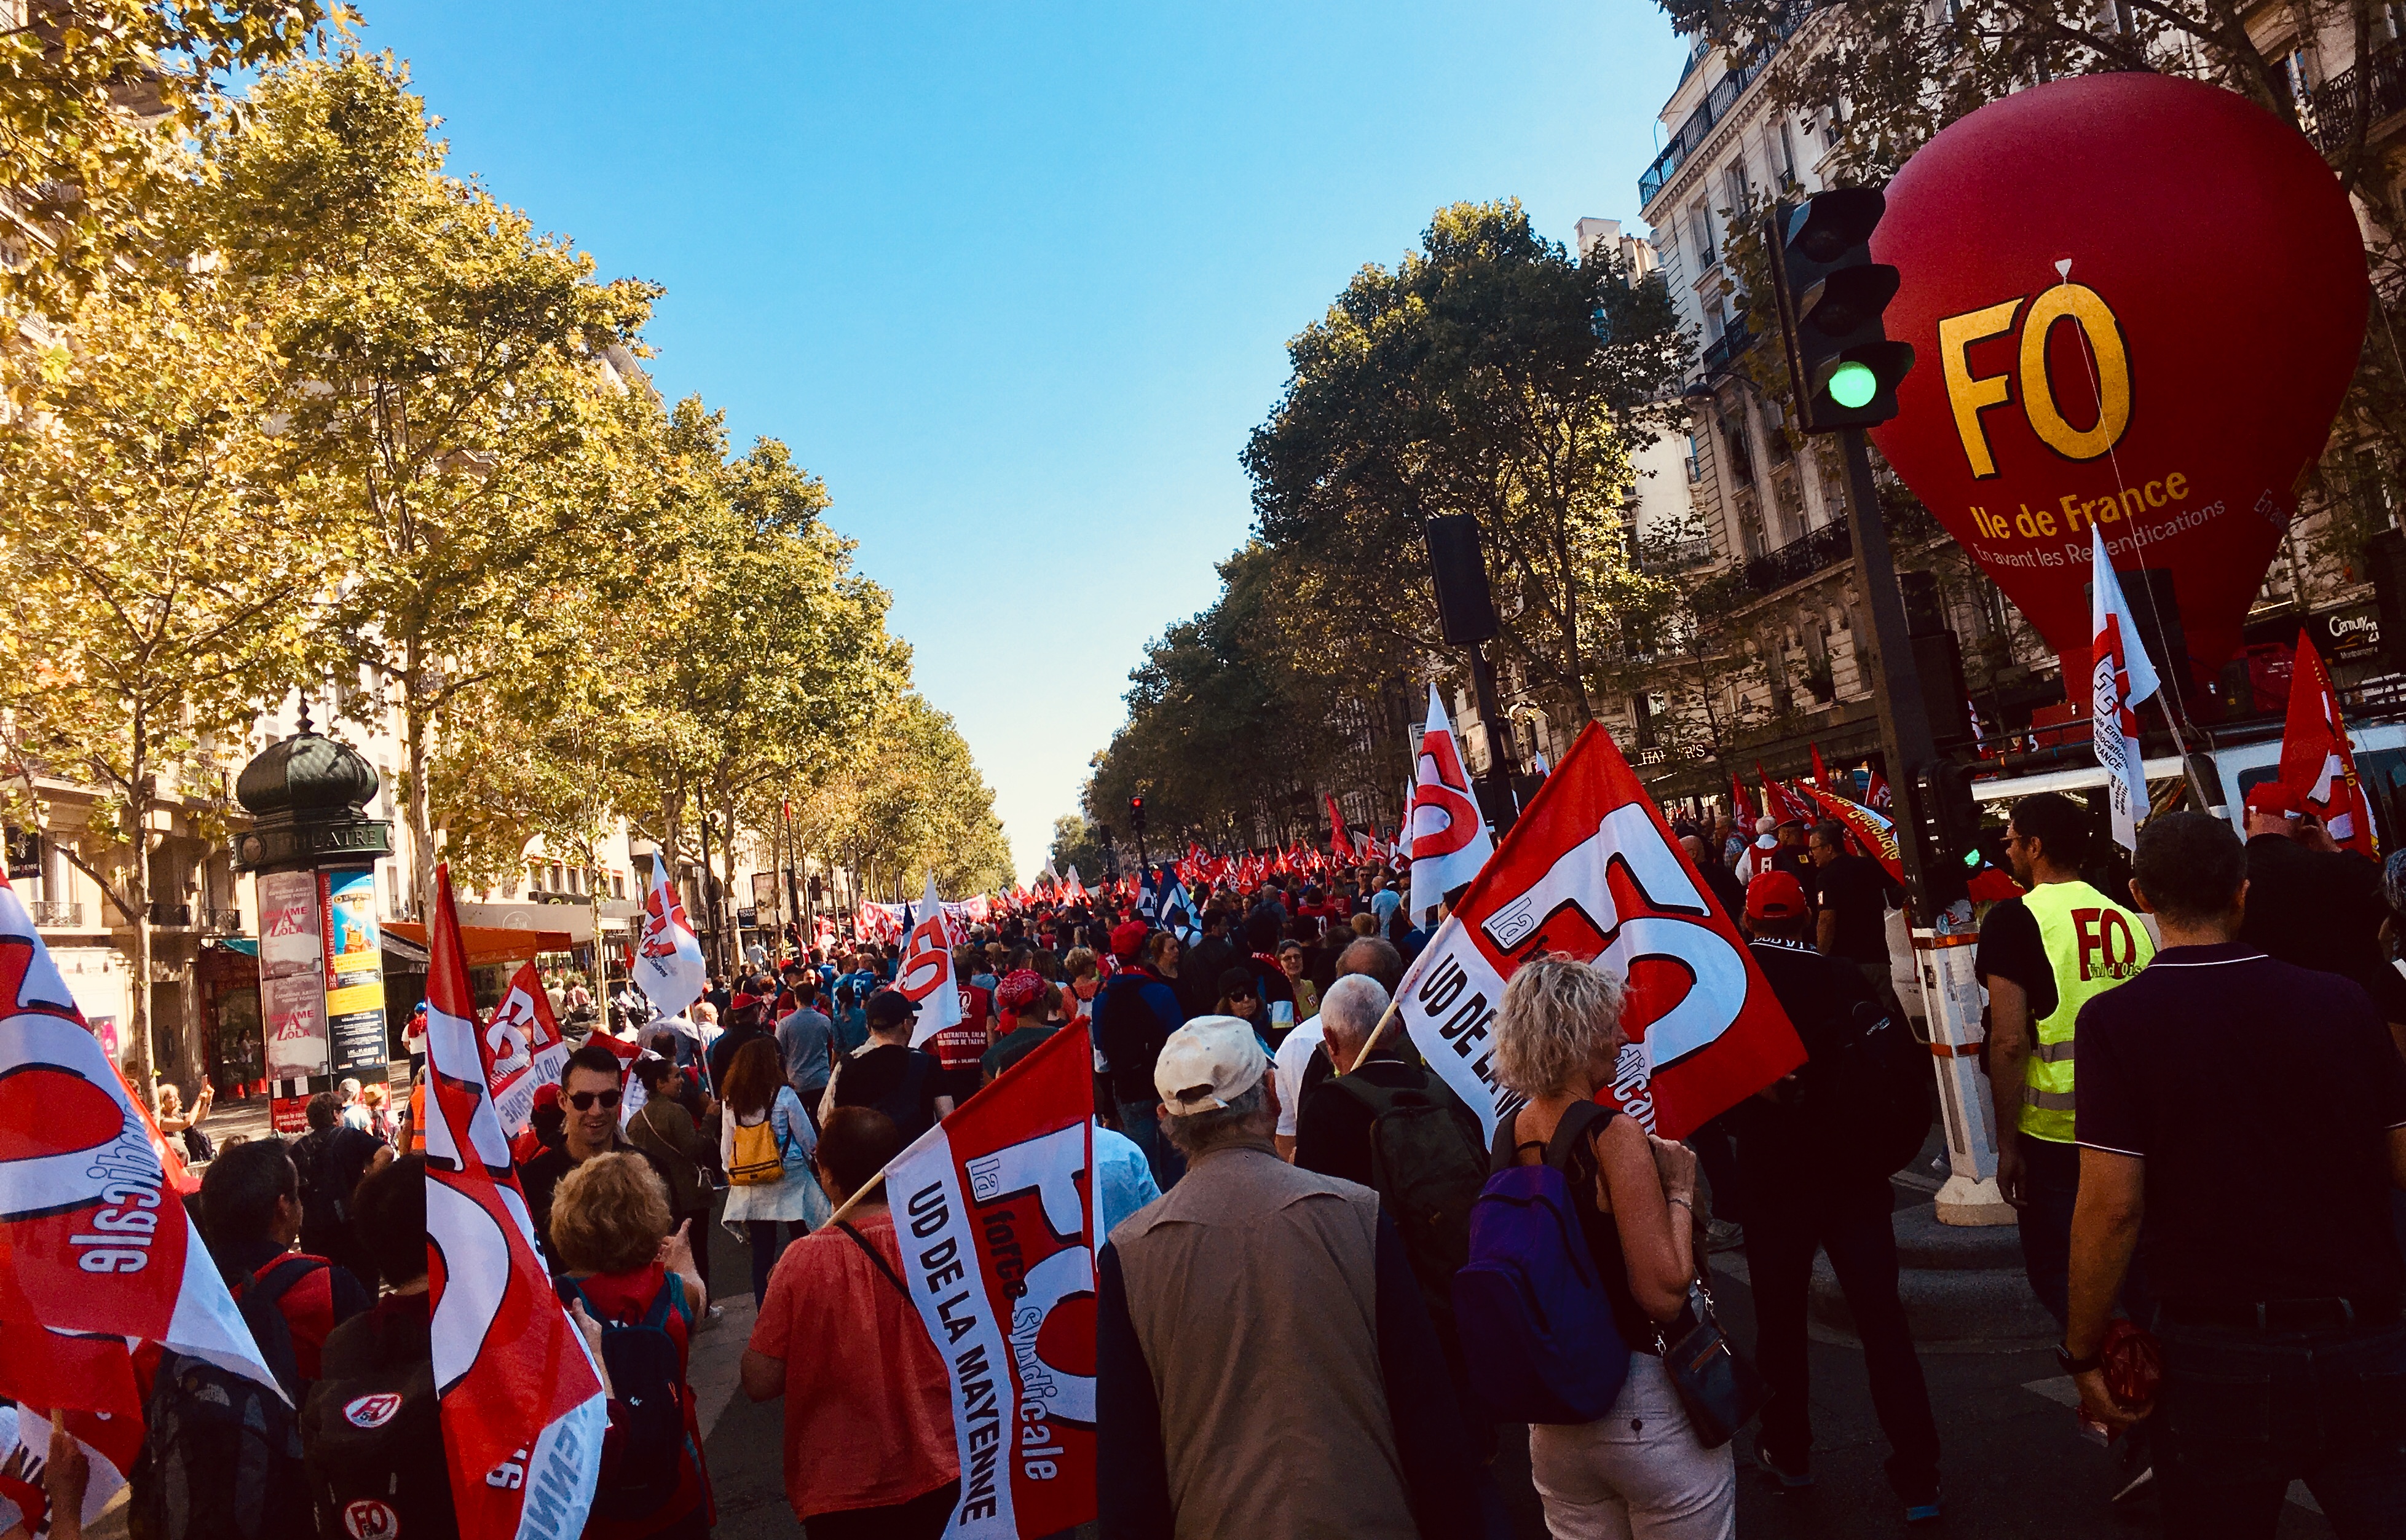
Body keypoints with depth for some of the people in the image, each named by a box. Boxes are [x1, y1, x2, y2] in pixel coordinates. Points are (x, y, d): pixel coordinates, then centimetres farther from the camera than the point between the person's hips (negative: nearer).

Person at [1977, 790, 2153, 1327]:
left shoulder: (2015, 917, -12)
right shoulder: (2128, 918, 4)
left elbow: (2009, 1042, -16)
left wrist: (2007, 1145, -9)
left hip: (2054, 1129, -5)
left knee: (2058, 1273, 8)